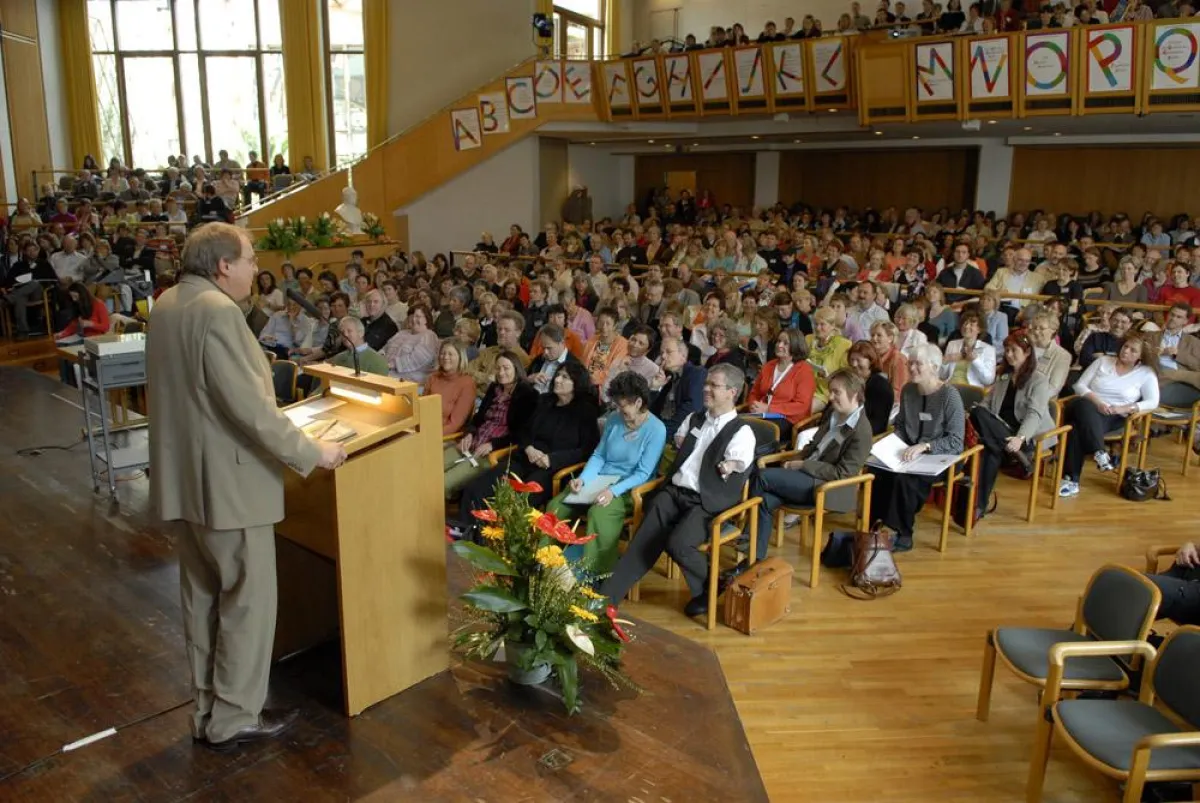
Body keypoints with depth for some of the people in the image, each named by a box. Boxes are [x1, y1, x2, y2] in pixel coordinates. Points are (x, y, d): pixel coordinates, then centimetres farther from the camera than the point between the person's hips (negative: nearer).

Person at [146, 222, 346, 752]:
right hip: (228, 481, -10)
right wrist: (311, 453, -16)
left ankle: (207, 711, 30)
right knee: (247, 601, 4)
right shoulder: (217, 310, -21)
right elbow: (249, 406, -24)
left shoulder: (167, 304, 9)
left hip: (187, 476, 10)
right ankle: (234, 719, 16)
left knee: (203, 599, 18)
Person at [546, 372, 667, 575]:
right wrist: (583, 478, -8)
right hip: (599, 481, 6)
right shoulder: (614, 420, 8)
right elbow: (599, 455, 11)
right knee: (556, 506, -16)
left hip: (629, 489, -6)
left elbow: (643, 474, -15)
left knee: (598, 513, -36)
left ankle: (596, 575, -28)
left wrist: (614, 491, -28)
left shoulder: (656, 429, -12)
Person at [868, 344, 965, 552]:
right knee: (877, 470, -25)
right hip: (911, 454, 5)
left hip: (940, 458, -5)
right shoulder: (908, 390, 4)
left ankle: (902, 533, -15)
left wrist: (925, 446, -28)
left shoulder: (949, 396, -13)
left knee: (904, 478, -33)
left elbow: (956, 441, -15)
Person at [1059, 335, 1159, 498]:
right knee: (1084, 406, -39)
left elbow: (1152, 402, 1)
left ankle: (1071, 479, -37)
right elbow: (1080, 385, 8)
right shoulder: (1103, 361, 13)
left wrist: (1123, 408, -12)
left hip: (1113, 417, -2)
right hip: (1086, 409, 2)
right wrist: (1096, 401, -11)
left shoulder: (1146, 373, 10)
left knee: (1078, 427, -37)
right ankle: (1100, 453, -42)